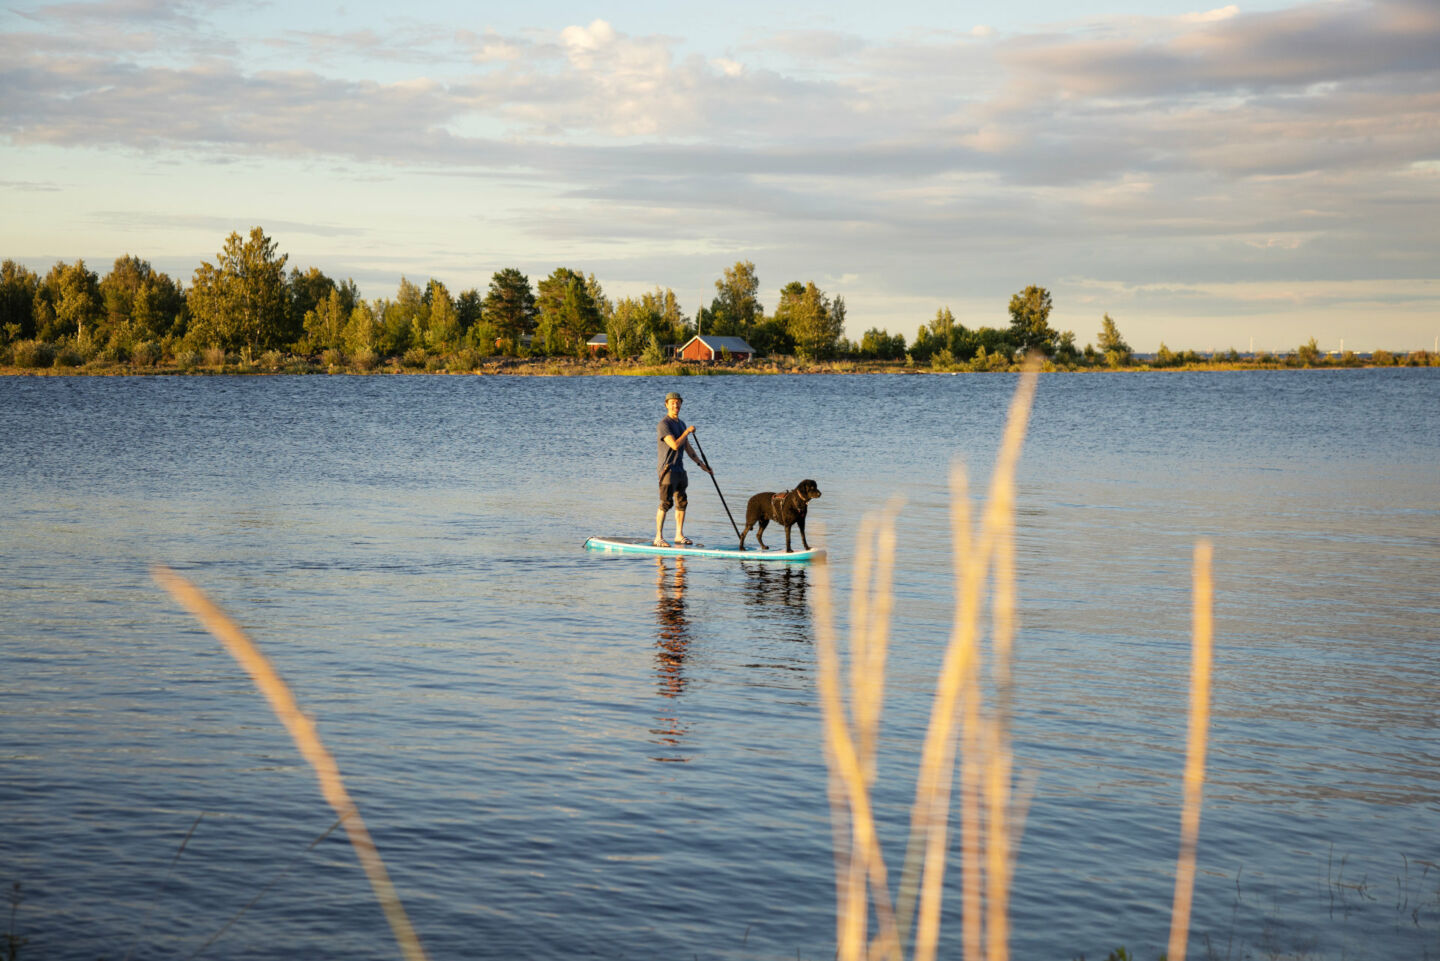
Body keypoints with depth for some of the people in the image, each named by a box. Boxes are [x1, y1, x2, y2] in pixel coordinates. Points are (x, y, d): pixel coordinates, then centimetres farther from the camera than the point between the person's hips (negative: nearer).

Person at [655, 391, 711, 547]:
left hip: (679, 469, 9)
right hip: (667, 469, -9)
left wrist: (701, 464, 19)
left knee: (682, 503, 10)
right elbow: (675, 445, -23)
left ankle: (679, 535, 19)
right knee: (665, 503, -11)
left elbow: (688, 447, 22)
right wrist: (687, 432, -10)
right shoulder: (664, 424, -13)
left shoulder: (681, 423, 16)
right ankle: (658, 538, -9)